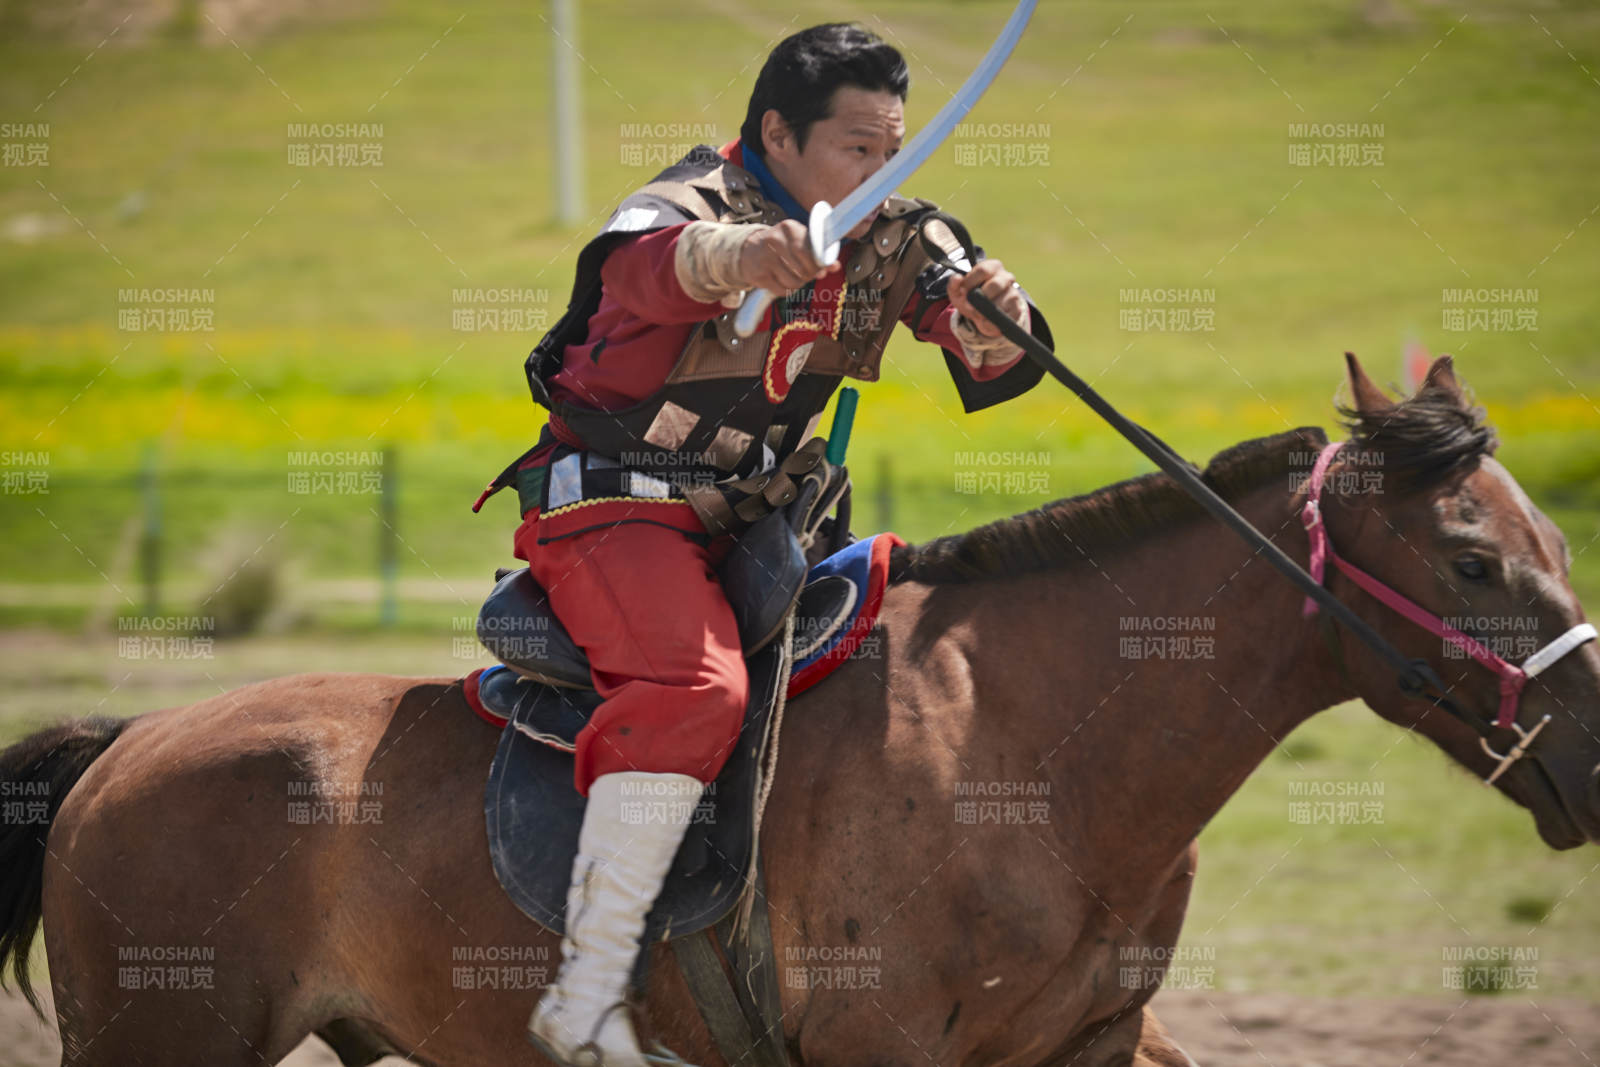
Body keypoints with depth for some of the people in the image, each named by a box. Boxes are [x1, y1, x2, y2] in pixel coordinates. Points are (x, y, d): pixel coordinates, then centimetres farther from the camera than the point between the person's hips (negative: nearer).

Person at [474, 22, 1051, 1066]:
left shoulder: (894, 237, 5)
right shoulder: (695, 202, -15)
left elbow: (992, 362, -5)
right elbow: (639, 265, -40)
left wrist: (991, 324, -32)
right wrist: (732, 253, -64)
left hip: (756, 514, 8)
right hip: (617, 501, -8)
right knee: (696, 686, -32)